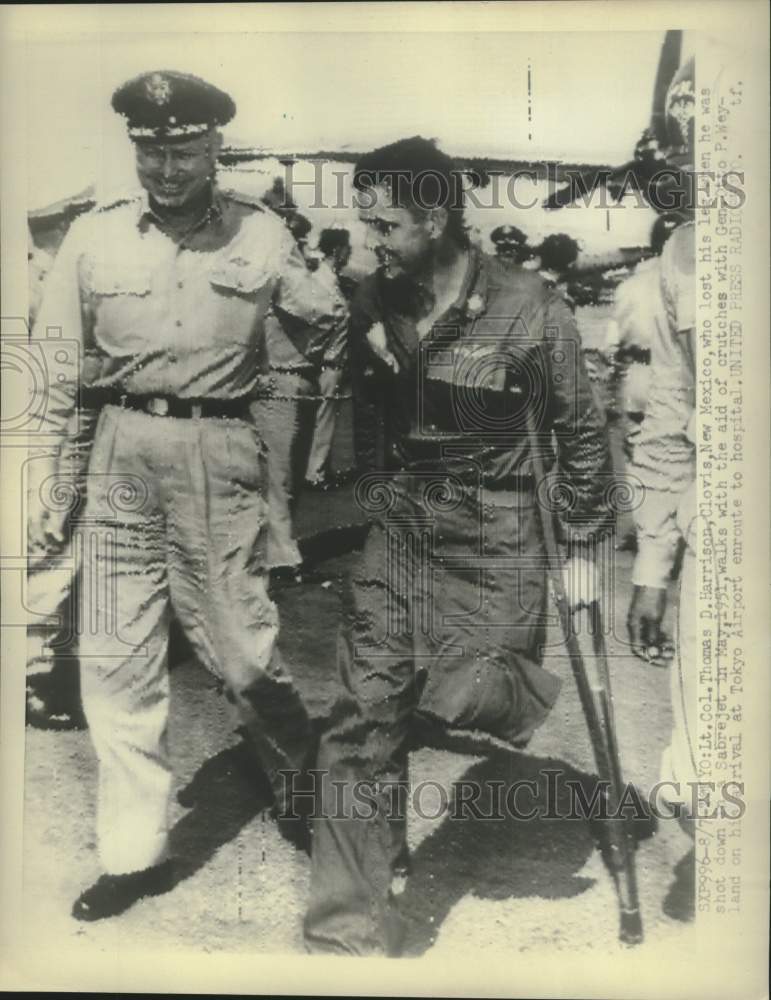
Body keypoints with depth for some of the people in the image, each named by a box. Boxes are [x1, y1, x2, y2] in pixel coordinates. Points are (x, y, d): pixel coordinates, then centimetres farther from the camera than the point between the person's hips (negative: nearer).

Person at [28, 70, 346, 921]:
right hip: (122, 452, 3)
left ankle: (307, 782, 32)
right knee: (116, 657, 5)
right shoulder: (93, 236, 6)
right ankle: (135, 851, 22)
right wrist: (42, 474, 6)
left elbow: (328, 334, 14)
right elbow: (56, 366, 8)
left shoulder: (261, 235, 2)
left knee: (239, 644, 0)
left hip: (222, 451, -2)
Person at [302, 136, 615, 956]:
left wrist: (583, 545, 1)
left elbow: (580, 430, -2)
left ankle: (529, 687, 29)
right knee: (363, 720, 0)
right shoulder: (371, 304, 2)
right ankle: (349, 932, 14)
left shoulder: (528, 309, -11)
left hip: (492, 534, -3)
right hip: (396, 526, 4)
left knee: (469, 697, -11)